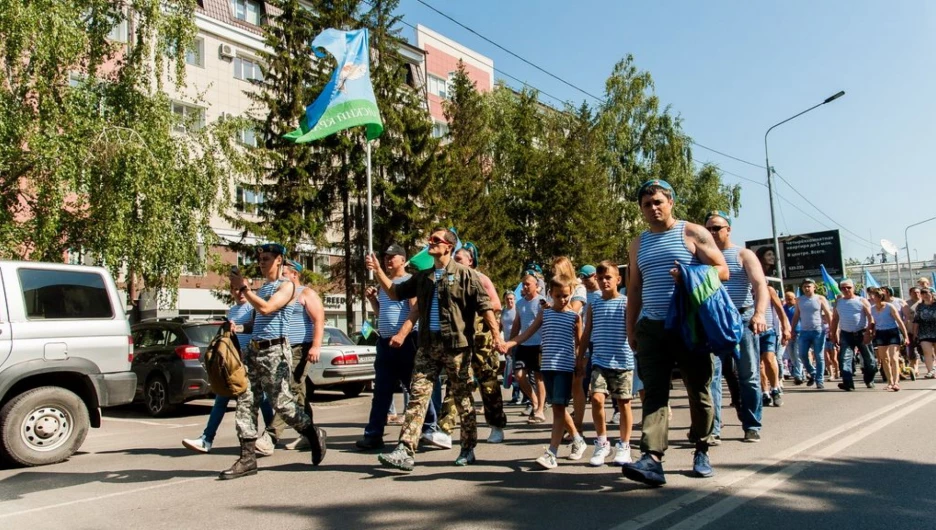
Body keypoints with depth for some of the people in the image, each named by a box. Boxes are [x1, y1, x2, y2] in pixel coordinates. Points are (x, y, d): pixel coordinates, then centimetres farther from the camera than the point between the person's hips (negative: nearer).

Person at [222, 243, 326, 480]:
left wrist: (243, 287, -13)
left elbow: (266, 308, -18)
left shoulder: (286, 286, -4)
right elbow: (256, 315, 22)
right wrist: (240, 291, 13)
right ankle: (247, 458, 5)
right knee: (246, 403, 1)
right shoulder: (263, 287, 19)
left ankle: (315, 435, 16)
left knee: (281, 402, -4)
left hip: (273, 351, -8)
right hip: (254, 350, 8)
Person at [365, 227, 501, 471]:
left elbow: (485, 306, -7)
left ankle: (468, 449, 21)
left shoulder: (465, 275, -3)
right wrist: (378, 271, 8)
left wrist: (496, 334, -14)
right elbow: (395, 293, 18)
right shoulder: (423, 277, 13)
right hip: (427, 346, 5)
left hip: (457, 346, -5)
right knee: (418, 396, -2)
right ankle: (406, 451, -4)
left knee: (463, 398, 8)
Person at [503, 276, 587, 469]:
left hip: (565, 367, -4)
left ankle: (552, 453, -9)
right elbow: (527, 333, 3)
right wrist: (508, 344, -11)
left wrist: (579, 363, -4)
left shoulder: (574, 317, 2)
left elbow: (579, 344, 5)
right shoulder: (544, 314, 9)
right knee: (557, 408, 11)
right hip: (547, 366, 4)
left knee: (559, 407, -8)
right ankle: (577, 440, 32)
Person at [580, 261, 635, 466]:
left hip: (623, 361, -2)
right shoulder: (594, 304, 10)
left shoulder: (626, 302, 0)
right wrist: (579, 359, 13)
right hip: (599, 361, 2)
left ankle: (624, 446, 21)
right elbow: (586, 334, 14)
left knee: (623, 403, 5)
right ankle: (602, 443, 6)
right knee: (597, 398, -12)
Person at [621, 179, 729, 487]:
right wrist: (630, 329, 13)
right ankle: (652, 459, -14)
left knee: (698, 390, 6)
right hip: (651, 327, 3)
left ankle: (701, 451, 24)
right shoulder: (638, 245, 17)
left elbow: (722, 270, -1)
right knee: (654, 392, -7)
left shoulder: (692, 233, 4)